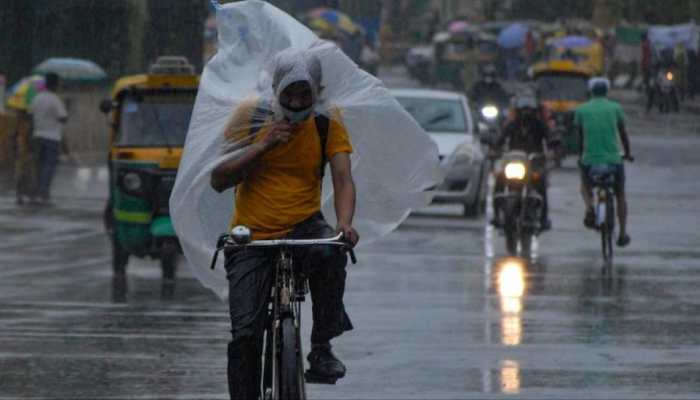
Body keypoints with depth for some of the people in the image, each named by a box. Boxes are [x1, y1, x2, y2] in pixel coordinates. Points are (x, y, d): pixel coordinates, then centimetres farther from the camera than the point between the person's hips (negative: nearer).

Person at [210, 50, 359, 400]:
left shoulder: (327, 126, -1)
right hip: (251, 239, 0)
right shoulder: (251, 118, -3)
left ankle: (321, 348, -17)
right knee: (245, 334, -10)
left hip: (303, 227, 0)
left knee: (330, 253, -35)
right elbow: (218, 180, -7)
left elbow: (343, 179, -11)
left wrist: (344, 223, -31)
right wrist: (263, 145, -20)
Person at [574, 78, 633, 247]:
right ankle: (622, 234, 17)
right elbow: (623, 133, 12)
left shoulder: (581, 110, 5)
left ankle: (589, 208, -2)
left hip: (589, 159, 0)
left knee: (585, 186, 29)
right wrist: (627, 153, 28)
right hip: (613, 159, 0)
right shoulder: (615, 108, 3)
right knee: (620, 195, 20)